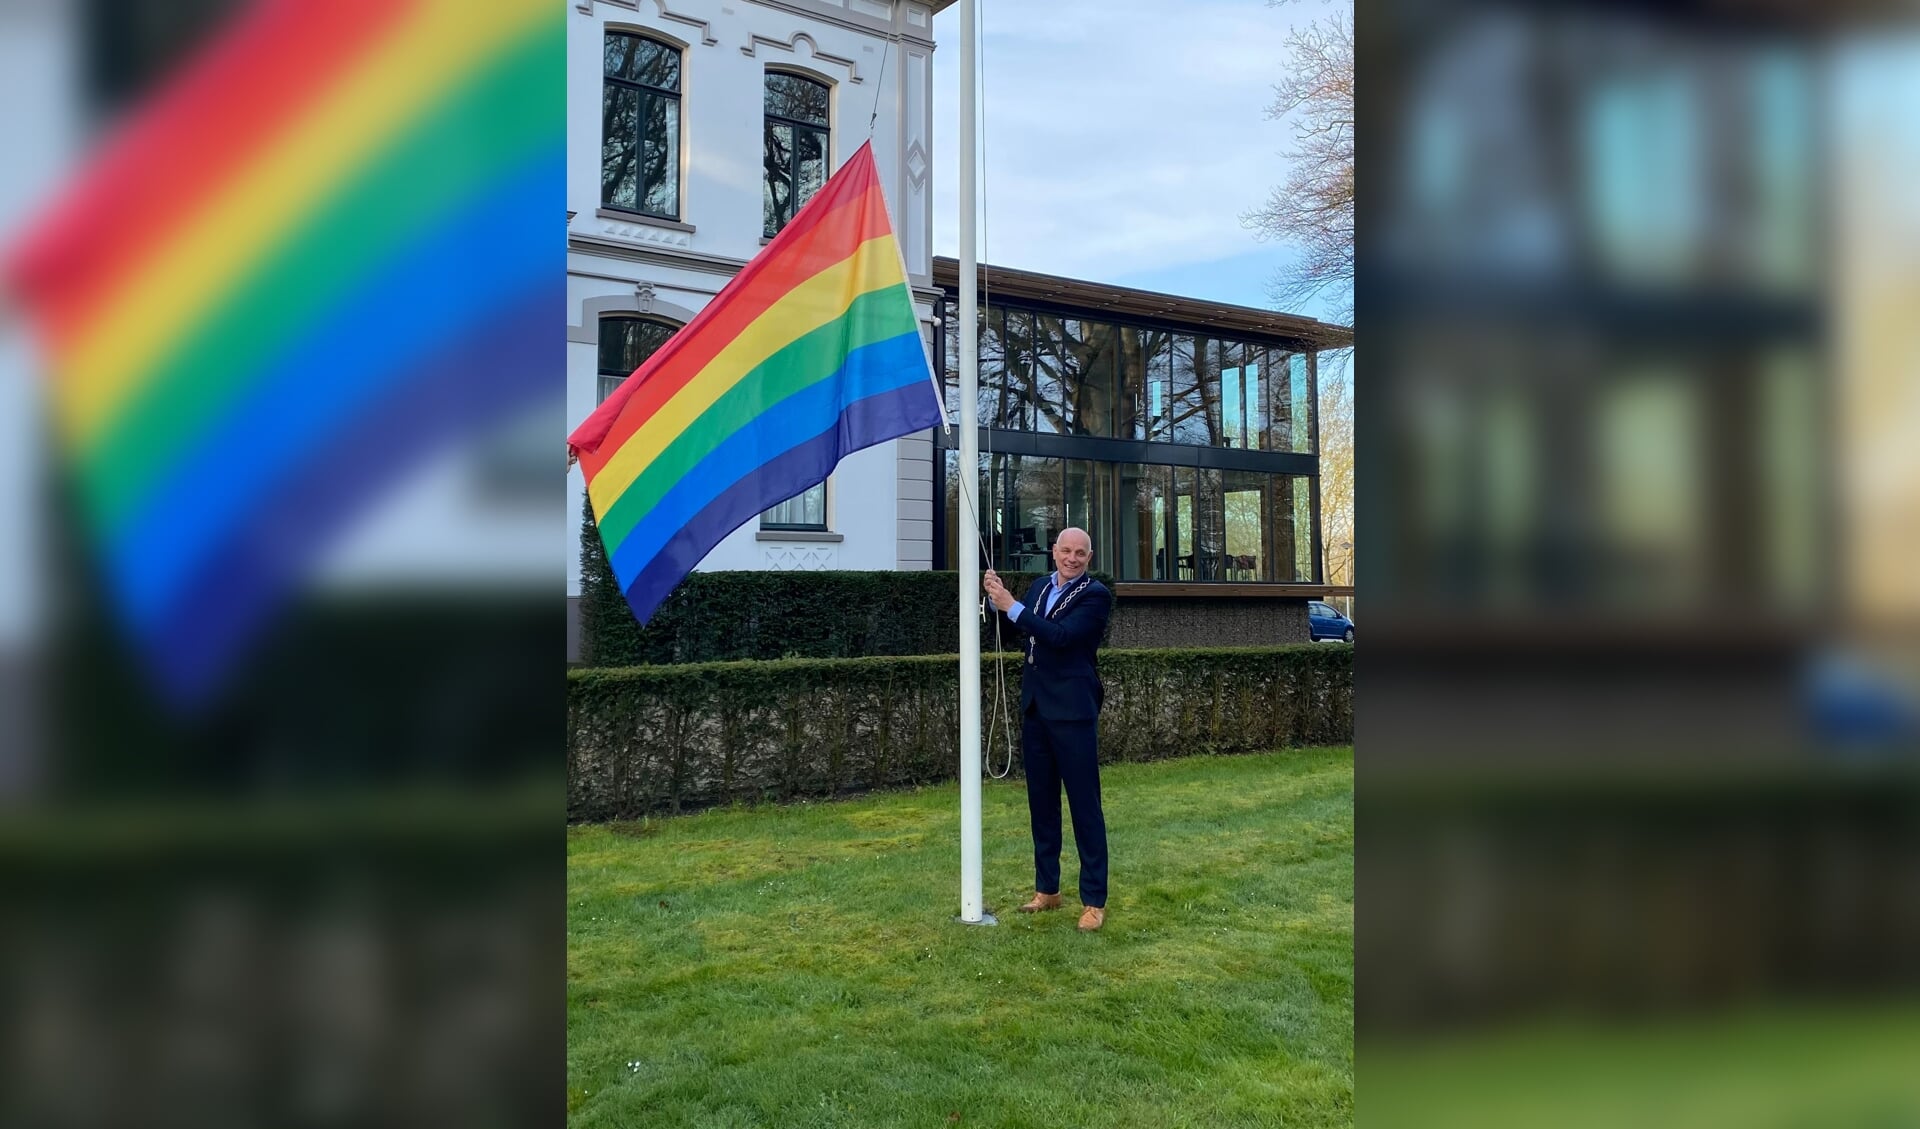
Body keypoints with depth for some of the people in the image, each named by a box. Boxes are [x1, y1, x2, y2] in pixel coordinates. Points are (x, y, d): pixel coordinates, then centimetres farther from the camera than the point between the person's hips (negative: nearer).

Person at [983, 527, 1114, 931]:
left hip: (1072, 711, -7)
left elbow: (1061, 636, -22)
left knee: (1085, 805, -1)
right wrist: (997, 598, 1)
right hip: (1035, 707, 7)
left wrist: (1012, 605, -20)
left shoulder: (1095, 595, -9)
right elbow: (1019, 631, 17)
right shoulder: (1040, 586, 11)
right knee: (1041, 802, 14)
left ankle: (1094, 900, 7)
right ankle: (1047, 889, 26)